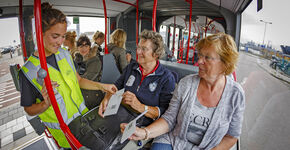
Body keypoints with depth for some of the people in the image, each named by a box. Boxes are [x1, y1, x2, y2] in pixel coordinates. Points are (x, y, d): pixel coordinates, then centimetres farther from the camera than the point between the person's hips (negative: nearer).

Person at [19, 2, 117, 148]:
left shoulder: (65, 54, -3)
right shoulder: (28, 71, -17)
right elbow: (29, 109, -7)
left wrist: (101, 86, -5)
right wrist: (46, 104, -28)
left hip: (83, 114, 5)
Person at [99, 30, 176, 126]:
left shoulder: (167, 78, -8)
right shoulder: (130, 68, 10)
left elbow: (166, 111, -14)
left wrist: (140, 106, -24)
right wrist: (106, 99, -6)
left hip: (145, 126, -5)